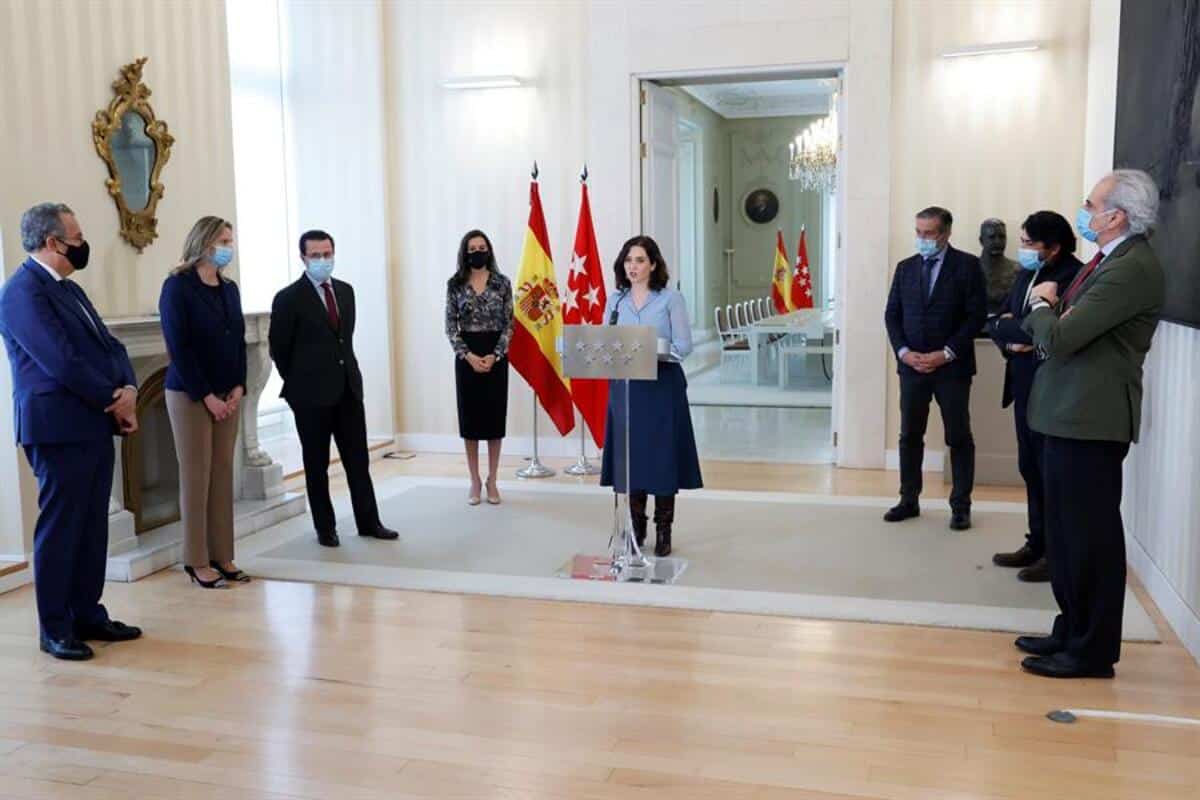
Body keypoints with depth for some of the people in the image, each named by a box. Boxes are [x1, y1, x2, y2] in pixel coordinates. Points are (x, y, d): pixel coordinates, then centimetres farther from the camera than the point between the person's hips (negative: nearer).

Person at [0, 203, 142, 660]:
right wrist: (114, 399, -9)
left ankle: (88, 615, 22)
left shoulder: (69, 288, 17)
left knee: (92, 527, 12)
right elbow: (63, 362, -20)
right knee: (59, 529, -1)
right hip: (60, 429, -9)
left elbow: (109, 345, 15)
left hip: (96, 425, 9)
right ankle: (55, 630, 10)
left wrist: (128, 391, -4)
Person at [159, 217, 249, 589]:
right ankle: (197, 560, 7)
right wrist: (205, 395, -15)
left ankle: (221, 556, 14)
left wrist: (239, 387, -2)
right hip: (190, 395, -6)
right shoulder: (177, 286, -9)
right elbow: (178, 347, -14)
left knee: (223, 472, 7)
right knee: (196, 474, -1)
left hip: (227, 395, 6)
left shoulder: (230, 289, 10)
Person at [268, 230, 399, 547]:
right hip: (312, 394, -5)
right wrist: (299, 383, 4)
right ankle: (325, 528, 17)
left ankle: (369, 522, 18)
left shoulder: (346, 291, 9)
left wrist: (346, 372, 14)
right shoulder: (289, 298, -9)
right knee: (317, 464, 6)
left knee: (358, 459, 9)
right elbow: (278, 349, -2)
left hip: (348, 387, 5)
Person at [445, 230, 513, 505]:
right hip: (466, 355, 0)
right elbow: (450, 326, -1)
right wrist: (468, 355, -13)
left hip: (496, 354, 0)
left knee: (495, 416, 3)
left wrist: (494, 356, -13)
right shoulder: (455, 284, 2)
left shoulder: (502, 283, 1)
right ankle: (475, 481, 14)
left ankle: (492, 482, 13)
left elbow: (508, 325, -1)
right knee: (470, 416, 3)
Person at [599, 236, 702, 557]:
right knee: (630, 457, 6)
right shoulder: (615, 301, 10)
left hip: (662, 387, -3)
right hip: (625, 386, 3)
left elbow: (683, 346, -7)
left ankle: (663, 531, 10)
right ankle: (636, 528, 18)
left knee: (662, 458, 1)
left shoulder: (670, 299, -2)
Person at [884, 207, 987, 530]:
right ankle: (909, 500, 17)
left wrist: (946, 353, -14)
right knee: (910, 436, 8)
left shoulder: (967, 265, -2)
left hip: (952, 366, -4)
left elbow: (976, 315, -7)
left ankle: (960, 506, 10)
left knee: (959, 438, 3)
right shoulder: (905, 267, 10)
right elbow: (892, 314, 8)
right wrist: (904, 352, -7)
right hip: (912, 365, 4)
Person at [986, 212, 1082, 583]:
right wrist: (1010, 341, -9)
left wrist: (1007, 325, -8)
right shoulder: (1027, 275, 12)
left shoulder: (1073, 276, -15)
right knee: (1031, 469, 14)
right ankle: (1038, 543, 25)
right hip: (1025, 385, 8)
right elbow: (996, 322, 12)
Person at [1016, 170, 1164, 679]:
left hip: (1090, 421, -10)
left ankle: (1093, 651, 11)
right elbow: (1055, 331, 16)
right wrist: (1051, 306, -6)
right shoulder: (1110, 261, 15)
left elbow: (1059, 339, -23)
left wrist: (1042, 305, -3)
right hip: (1071, 416, 10)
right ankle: (1073, 632, 28)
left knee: (1091, 537, -1)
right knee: (1066, 534, 16)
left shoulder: (1132, 268, -18)